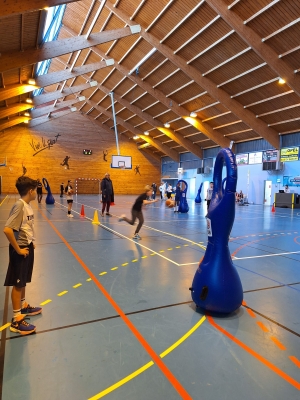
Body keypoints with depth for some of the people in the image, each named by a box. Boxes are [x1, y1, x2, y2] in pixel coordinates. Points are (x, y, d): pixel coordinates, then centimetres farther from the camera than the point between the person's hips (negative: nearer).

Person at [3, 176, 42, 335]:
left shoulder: (27, 205, 5)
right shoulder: (19, 205, -23)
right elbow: (7, 230, -30)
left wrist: (30, 243, 11)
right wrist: (18, 249, -21)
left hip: (27, 247, 9)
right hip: (21, 250, -9)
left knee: (23, 281, 23)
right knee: (17, 284, 3)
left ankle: (23, 306, 41)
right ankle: (16, 320, 15)